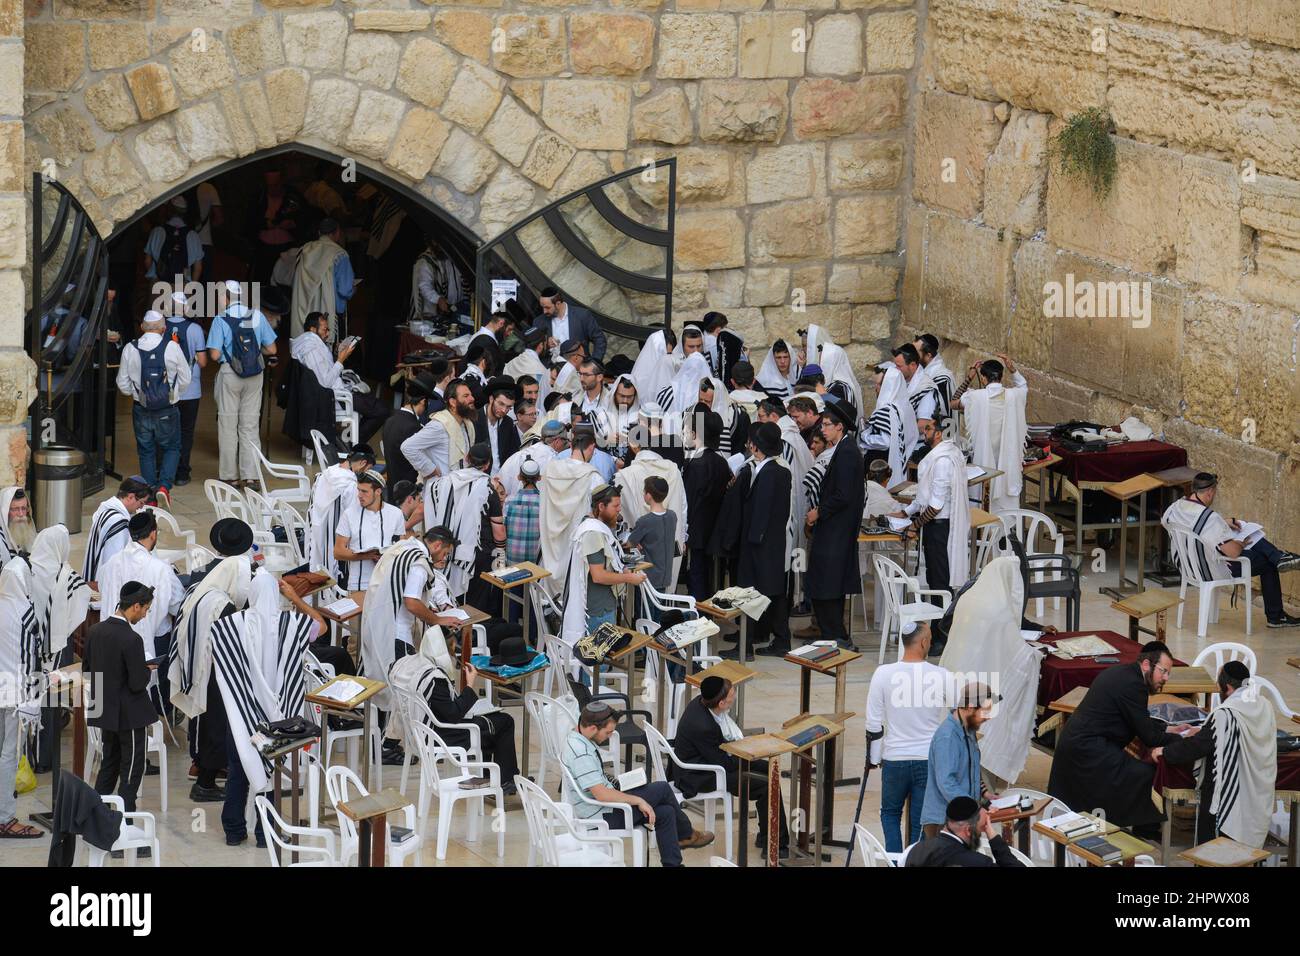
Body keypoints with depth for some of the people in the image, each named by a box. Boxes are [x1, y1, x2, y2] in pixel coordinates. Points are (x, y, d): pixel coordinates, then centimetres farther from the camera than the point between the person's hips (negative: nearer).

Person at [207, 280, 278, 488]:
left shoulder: (220, 320, -10)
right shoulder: (257, 317, 0)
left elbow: (214, 355, -13)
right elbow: (271, 349, 2)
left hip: (229, 375, -3)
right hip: (255, 376, 3)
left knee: (228, 426, 6)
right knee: (250, 426, 7)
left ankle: (230, 476, 8)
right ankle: (250, 475, 4)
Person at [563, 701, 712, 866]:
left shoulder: (575, 739, 3)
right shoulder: (581, 753, -29)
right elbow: (602, 795, -30)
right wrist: (638, 800, -21)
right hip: (602, 818, -10)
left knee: (665, 812, 5)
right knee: (662, 789, -3)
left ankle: (673, 864, 15)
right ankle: (686, 834, 19)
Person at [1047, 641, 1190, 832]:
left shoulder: (1121, 673, 13)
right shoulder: (1132, 684, -18)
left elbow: (1140, 722, 24)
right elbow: (1148, 736, -15)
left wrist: (1168, 729, 16)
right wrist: (1182, 740, -6)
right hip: (1089, 750, -11)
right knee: (1145, 773, -12)